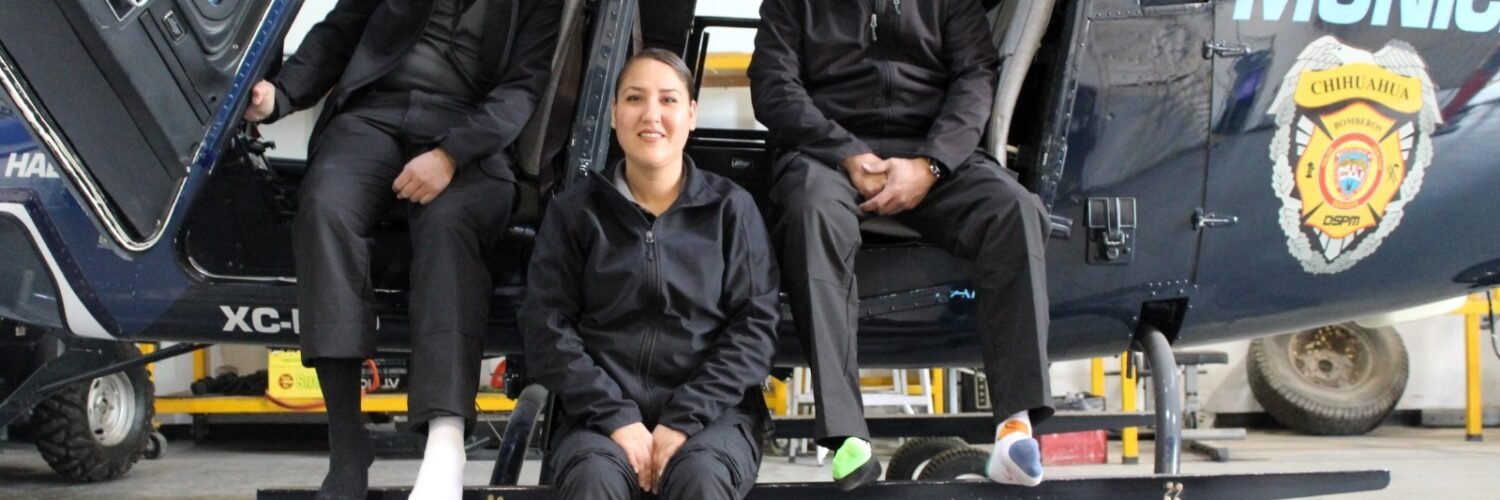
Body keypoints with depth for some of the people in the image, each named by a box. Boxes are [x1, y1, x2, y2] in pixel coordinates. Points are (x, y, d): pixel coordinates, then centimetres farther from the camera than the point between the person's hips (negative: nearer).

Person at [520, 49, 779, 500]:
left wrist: (684, 419, -12)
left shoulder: (731, 208, 8)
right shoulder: (575, 210, 9)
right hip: (603, 412, 0)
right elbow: (546, 326, 2)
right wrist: (617, 417, -12)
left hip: (711, 411, 0)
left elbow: (756, 323, 1)